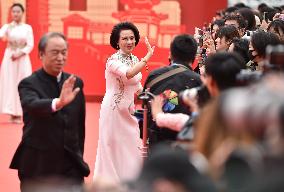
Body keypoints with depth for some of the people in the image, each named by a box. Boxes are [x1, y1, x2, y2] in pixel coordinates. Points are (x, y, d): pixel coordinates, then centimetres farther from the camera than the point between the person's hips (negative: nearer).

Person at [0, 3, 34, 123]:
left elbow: (30, 45, -2)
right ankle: (12, 114, -1)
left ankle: (19, 113, 2)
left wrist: (20, 53, -15)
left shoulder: (27, 28, 4)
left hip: (23, 59, 0)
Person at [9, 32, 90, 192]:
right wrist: (58, 103, -50)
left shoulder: (75, 83, 8)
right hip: (37, 166, -4)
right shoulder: (29, 84, -8)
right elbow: (32, 105, -31)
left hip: (70, 164, 4)